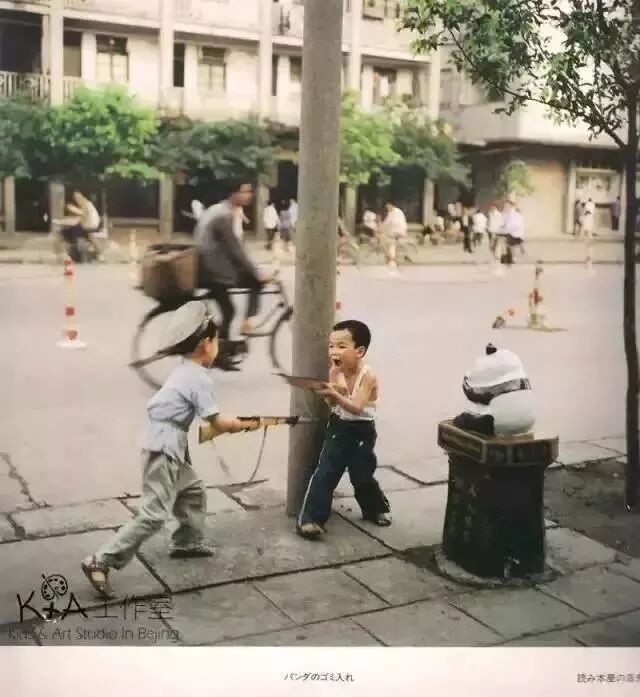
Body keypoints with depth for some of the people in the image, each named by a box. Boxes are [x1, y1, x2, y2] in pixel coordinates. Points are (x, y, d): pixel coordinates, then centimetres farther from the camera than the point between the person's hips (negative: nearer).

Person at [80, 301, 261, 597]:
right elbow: (217, 423, -14)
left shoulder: (184, 372, 13)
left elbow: (209, 419, 15)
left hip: (168, 446, 10)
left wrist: (234, 422, 7)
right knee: (154, 514, -10)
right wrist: (244, 424, 1)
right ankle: (100, 561, -9)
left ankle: (187, 542, 40)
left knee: (193, 491, 24)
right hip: (162, 448, -10)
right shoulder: (199, 378, -16)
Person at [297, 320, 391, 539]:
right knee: (324, 473, -6)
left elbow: (356, 408, -29)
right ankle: (311, 517, -4)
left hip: (361, 432, -3)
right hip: (338, 427, 3)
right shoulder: (334, 372, -6)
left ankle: (376, 509, 35)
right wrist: (333, 391, -27)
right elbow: (332, 404, -7)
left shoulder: (368, 376, -20)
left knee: (362, 476, 7)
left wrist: (335, 394, -42)